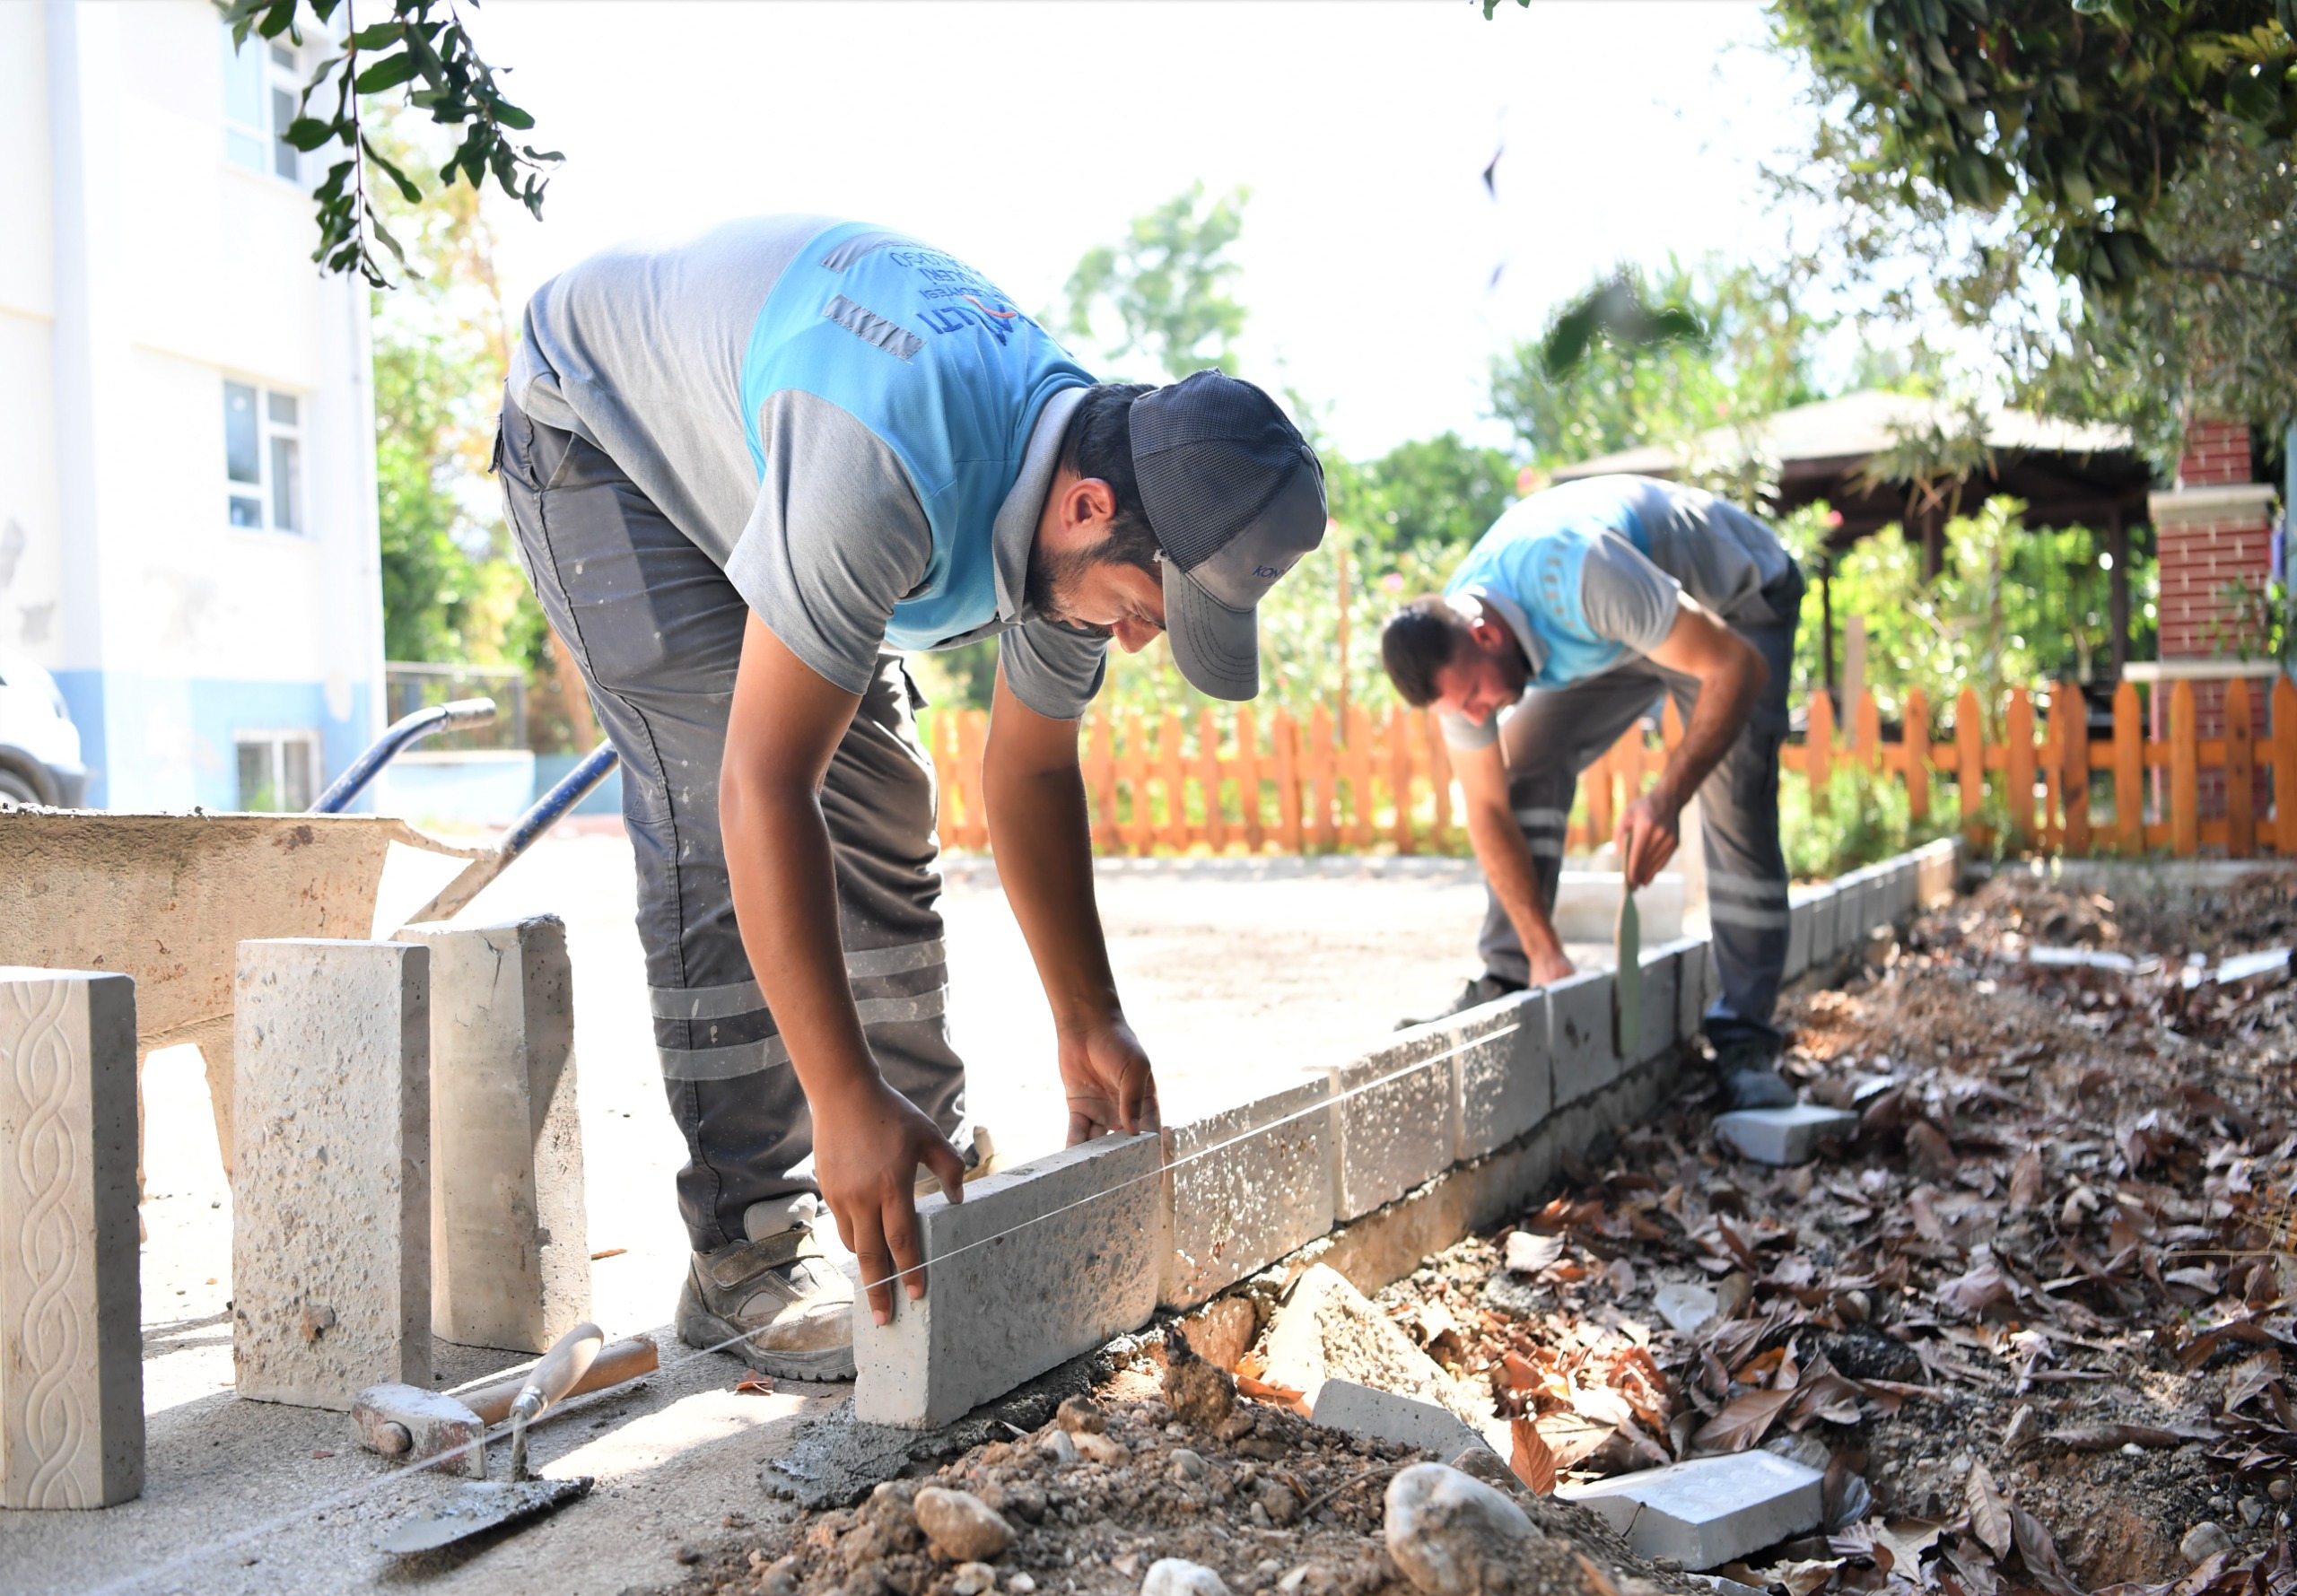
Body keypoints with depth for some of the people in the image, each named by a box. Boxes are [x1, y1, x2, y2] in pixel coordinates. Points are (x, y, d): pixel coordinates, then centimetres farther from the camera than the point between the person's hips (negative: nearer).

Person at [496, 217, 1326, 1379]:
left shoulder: (1088, 509, -17)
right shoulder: (887, 475, -44)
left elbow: (1031, 771, -4)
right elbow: (764, 785, -44)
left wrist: (1089, 1026, -2)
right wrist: (843, 1100, -44)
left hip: (754, 457, 8)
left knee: (882, 822, 4)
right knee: (722, 839, -20)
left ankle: (925, 1192, 15)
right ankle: (746, 1259, -12)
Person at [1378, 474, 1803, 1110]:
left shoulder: (1579, 574, -45)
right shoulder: (1453, 653, -22)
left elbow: (1737, 666, -41)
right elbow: (1488, 811, -14)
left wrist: (1666, 796, -49)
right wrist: (1544, 951, -18)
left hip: (1730, 603, -6)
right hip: (1619, 633, 6)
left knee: (1736, 804, -19)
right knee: (1525, 764, -11)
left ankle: (1744, 1040, -13)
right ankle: (1508, 985, -5)